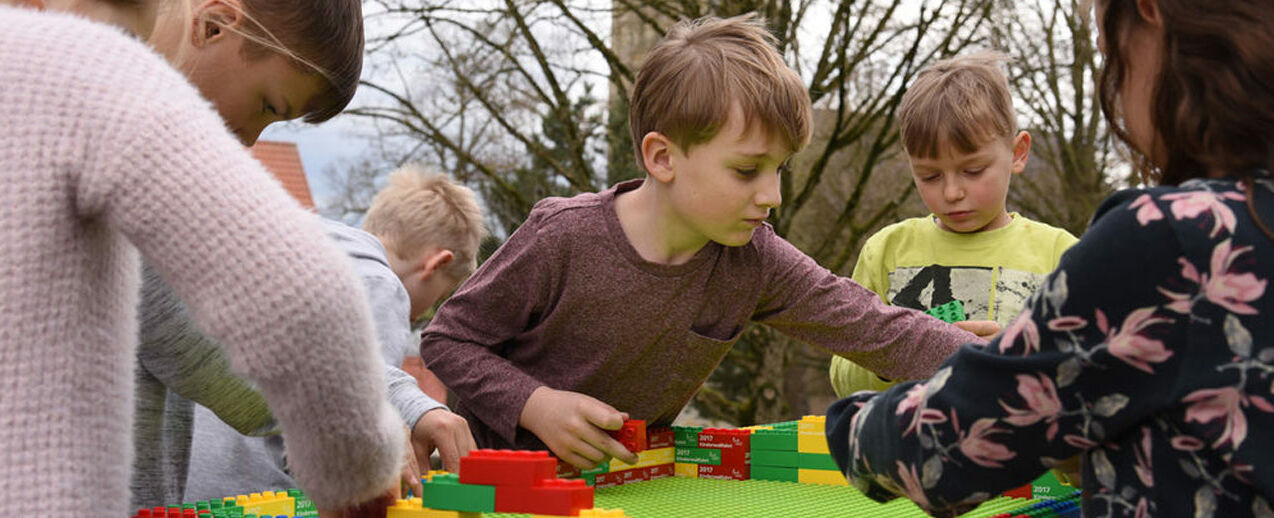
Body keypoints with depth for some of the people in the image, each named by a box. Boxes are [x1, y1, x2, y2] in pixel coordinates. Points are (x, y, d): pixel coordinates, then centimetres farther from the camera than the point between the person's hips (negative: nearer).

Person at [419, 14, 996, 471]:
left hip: (625, 477, 2)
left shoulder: (754, 263, -12)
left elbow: (882, 331, -14)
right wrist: (536, 405, -28)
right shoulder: (565, 239, -24)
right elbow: (447, 339, -14)